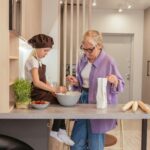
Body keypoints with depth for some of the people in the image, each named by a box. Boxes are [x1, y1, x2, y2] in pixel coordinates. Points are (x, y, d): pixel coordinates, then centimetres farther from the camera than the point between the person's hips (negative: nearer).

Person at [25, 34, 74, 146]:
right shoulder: (32, 60, -15)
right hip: (36, 93, -8)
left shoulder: (39, 61, 14)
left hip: (42, 91, 8)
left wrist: (52, 89, -5)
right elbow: (36, 82, -26)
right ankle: (55, 131, 3)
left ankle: (62, 132, 2)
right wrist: (55, 89, -25)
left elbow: (43, 80, 11)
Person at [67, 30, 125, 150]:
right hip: (83, 101, 6)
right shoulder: (83, 60, 4)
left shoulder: (108, 61, -13)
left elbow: (120, 85, -7)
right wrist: (76, 82, -5)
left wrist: (115, 81, -29)